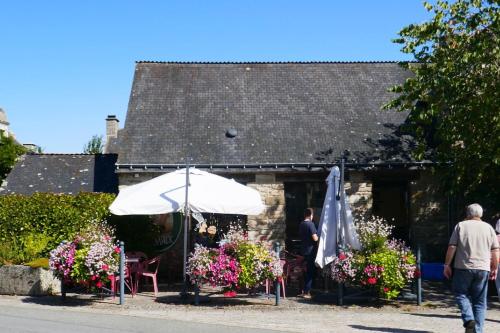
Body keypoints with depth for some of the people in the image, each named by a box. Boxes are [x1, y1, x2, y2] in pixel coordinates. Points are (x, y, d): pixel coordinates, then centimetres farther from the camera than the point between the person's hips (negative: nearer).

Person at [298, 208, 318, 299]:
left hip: (304, 250, 8)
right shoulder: (310, 224, -16)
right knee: (311, 272, -2)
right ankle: (306, 292, -2)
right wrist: (318, 237, -1)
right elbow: (315, 238, -20)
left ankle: (305, 290, 19)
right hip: (310, 251, -8)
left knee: (308, 271, 17)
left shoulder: (301, 224, 9)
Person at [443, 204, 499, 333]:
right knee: (480, 301, 9)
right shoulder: (488, 228, 8)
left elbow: (451, 247, -3)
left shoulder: (460, 226, 2)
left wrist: (447, 265, 4)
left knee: (461, 294, 11)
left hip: (463, 268, -2)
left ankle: (469, 319, -11)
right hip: (483, 269, 2)